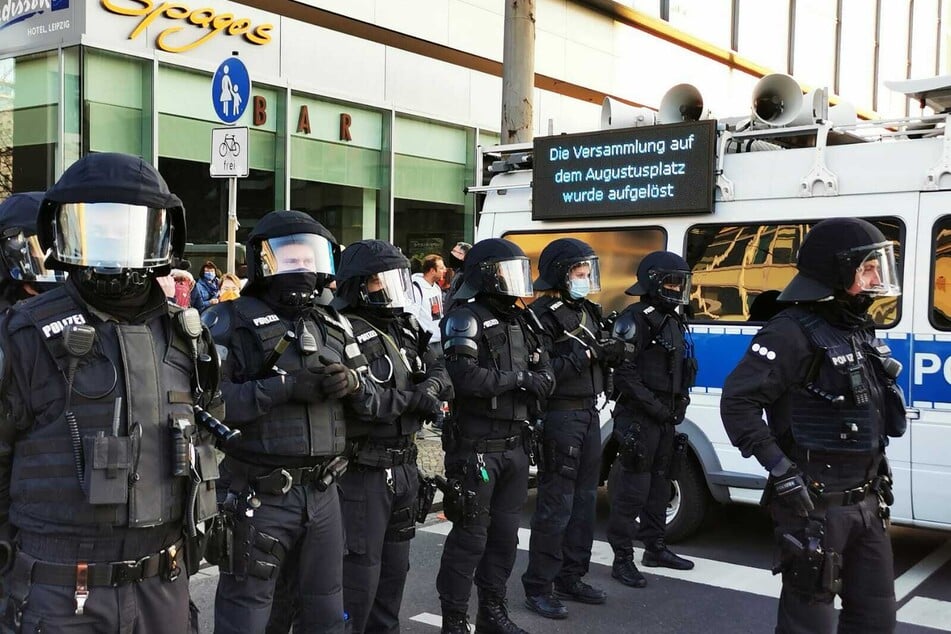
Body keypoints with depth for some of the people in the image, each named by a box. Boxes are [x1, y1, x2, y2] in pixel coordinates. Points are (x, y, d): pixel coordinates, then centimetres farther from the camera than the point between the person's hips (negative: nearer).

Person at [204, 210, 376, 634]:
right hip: (257, 497, -5)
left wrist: (352, 384, -10)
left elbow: (370, 400, 12)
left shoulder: (332, 326, 12)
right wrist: (284, 387, -24)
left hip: (322, 494, 6)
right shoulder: (232, 321, -7)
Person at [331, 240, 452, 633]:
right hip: (363, 469, -9)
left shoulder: (406, 329, 12)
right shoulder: (345, 333, -17)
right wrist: (410, 399, -22)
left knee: (395, 565, 20)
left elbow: (441, 374, 10)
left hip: (404, 465, 9)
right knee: (360, 570, -1)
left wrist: (429, 388, -13)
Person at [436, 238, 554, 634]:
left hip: (514, 446, 8)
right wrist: (518, 379, -14)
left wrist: (538, 382, -12)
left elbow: (546, 377, 11)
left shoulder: (522, 322, 16)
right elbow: (467, 377, -24)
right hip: (477, 447, -8)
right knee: (470, 537, -3)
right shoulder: (466, 319, -10)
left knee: (504, 534, 16)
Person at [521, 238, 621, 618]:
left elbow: (603, 353, 20)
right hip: (560, 416, -9)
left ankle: (570, 578, 26)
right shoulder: (543, 315, -12)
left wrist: (609, 351, -2)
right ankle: (538, 588, 2)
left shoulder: (587, 311, 16)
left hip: (589, 414, 9)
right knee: (556, 504, -7)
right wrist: (583, 354, -20)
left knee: (584, 499, 14)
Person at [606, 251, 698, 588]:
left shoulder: (673, 322, 17)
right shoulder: (635, 319, -12)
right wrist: (655, 406, -19)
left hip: (665, 419, 9)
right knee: (632, 490, -7)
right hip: (638, 418, -9)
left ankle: (655, 547, 30)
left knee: (659, 485, 17)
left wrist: (679, 403, 12)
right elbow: (625, 374, -18)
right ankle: (622, 559, 0)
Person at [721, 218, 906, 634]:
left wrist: (878, 483, 17)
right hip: (816, 506, -9)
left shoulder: (861, 332, 12)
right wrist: (781, 469, -23)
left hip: (865, 504, 9)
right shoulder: (794, 332, -16)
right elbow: (737, 401, -22)